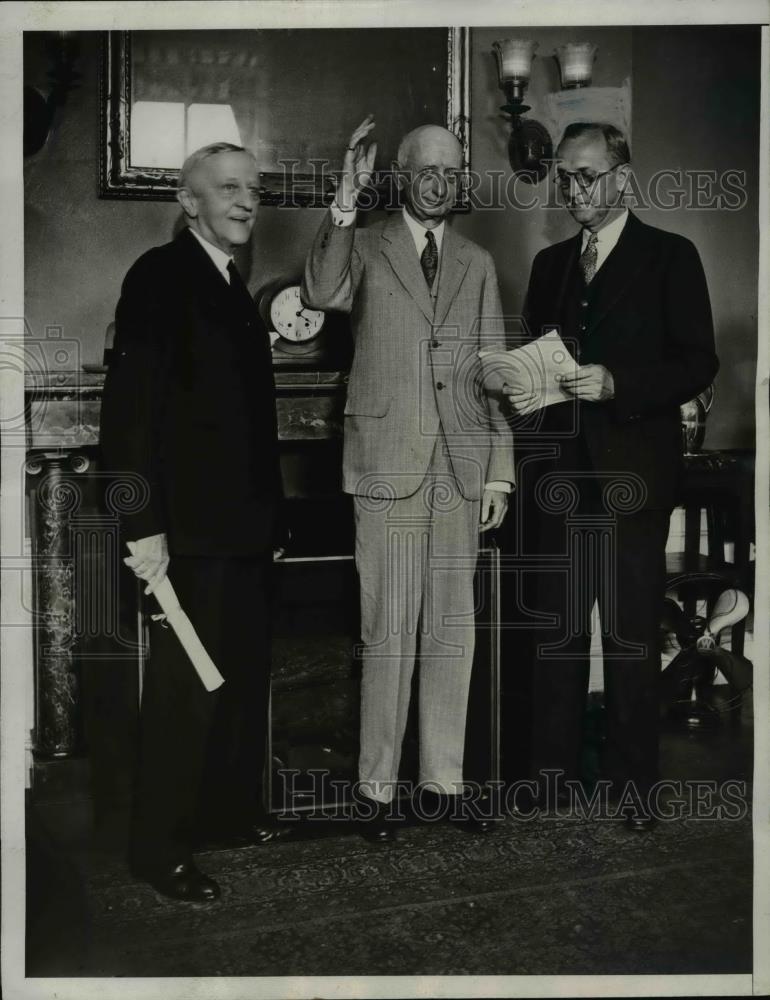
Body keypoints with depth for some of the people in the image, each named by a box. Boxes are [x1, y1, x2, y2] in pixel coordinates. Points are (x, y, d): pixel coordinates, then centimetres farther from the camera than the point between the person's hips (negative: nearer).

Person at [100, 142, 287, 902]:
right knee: (186, 685, -2)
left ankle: (229, 810, 29)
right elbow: (130, 405, -17)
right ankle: (159, 848, 11)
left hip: (244, 525, 8)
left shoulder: (233, 289, 15)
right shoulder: (159, 276, -10)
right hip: (190, 527, -8)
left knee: (243, 674, 14)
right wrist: (143, 526, -21)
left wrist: (268, 515, 15)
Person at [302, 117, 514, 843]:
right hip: (389, 467, -4)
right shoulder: (363, 246, 4)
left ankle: (442, 782, 20)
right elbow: (321, 293, -19)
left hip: (461, 469, 4)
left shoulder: (477, 265, 15)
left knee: (453, 632, 8)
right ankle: (377, 790, 10)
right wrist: (347, 200, -26)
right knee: (389, 635, -2)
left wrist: (499, 469, 7)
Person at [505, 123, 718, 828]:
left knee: (631, 634, 0)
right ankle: (552, 768, 20)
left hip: (632, 474, -5)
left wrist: (615, 383, -18)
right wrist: (523, 389, -2)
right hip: (560, 472, 5)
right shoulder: (550, 264, 16)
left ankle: (633, 783, 10)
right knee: (555, 629, 9)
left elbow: (699, 364, -6)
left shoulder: (670, 257, 0)